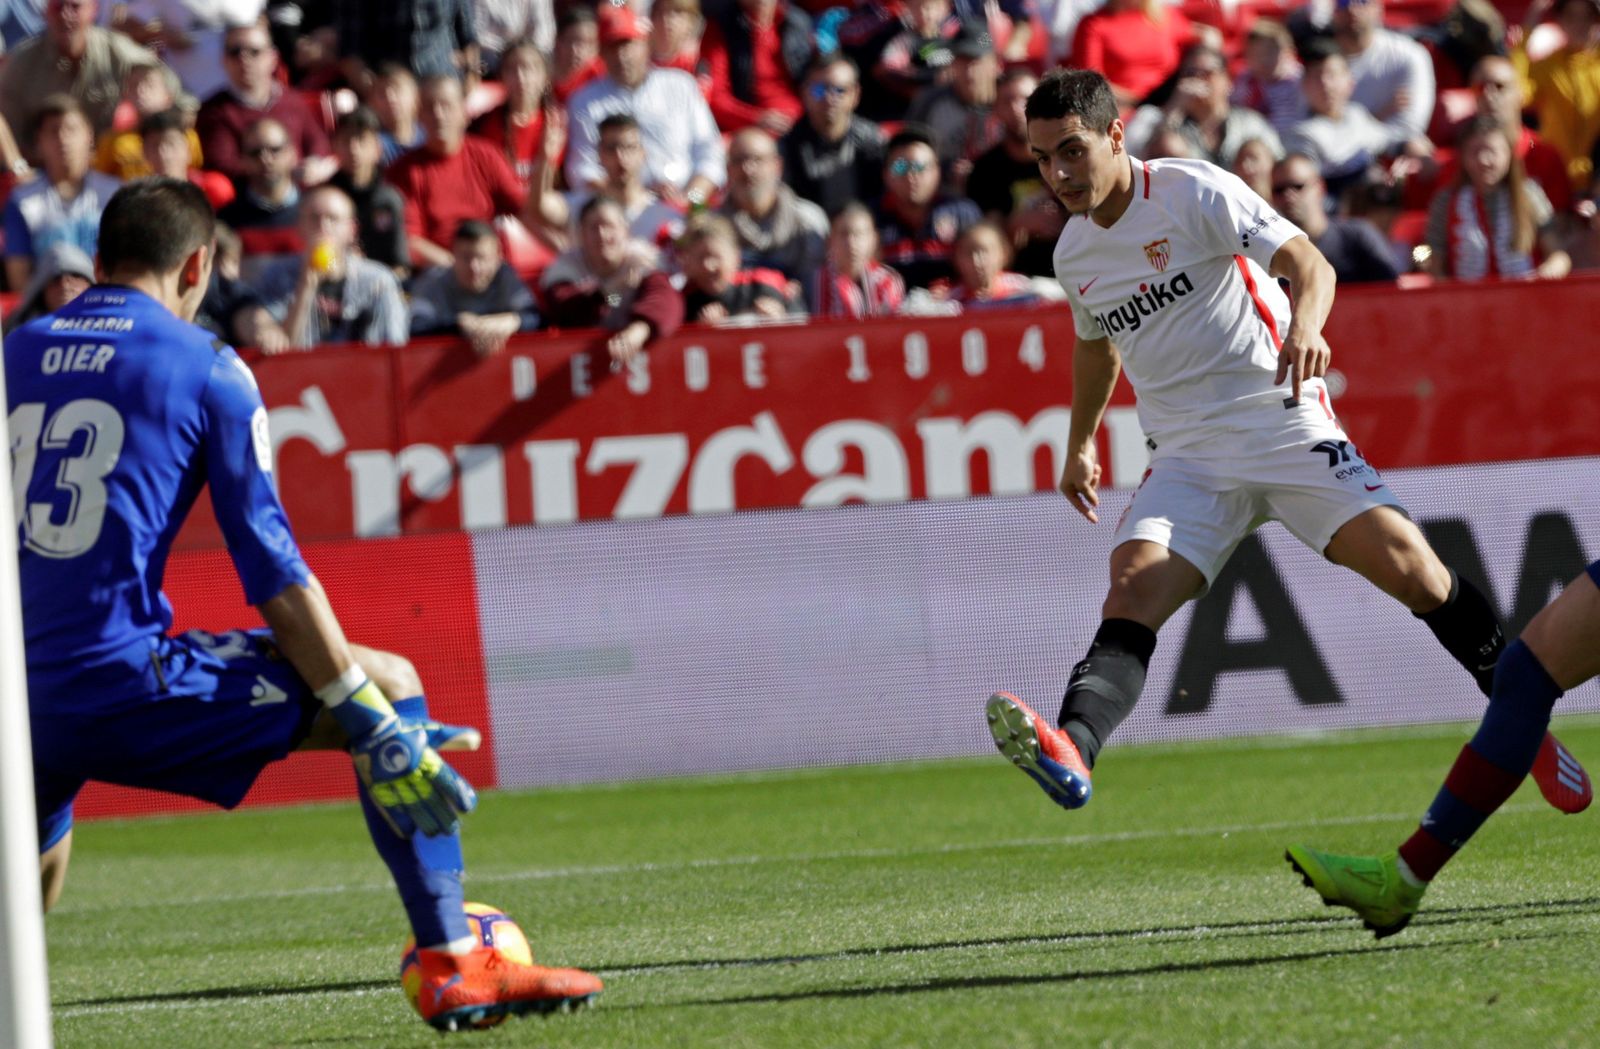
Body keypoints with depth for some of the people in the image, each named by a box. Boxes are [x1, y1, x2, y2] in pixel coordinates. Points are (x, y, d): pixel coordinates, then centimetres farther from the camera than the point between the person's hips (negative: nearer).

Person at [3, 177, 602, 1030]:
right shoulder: (204, 368, 2)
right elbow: (271, 571, -2)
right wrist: (375, 728, -1)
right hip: (124, 679, -5)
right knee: (389, 681, 11)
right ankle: (452, 966, 6)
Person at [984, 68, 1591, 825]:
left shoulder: (1193, 194, -7)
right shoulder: (1073, 255, 11)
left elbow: (1307, 264, -17)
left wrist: (1304, 326, -38)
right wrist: (1080, 444, 43)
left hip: (1280, 420, -4)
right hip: (1186, 459, 4)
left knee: (1402, 558, -18)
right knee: (1133, 590, -22)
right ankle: (1069, 751, -46)